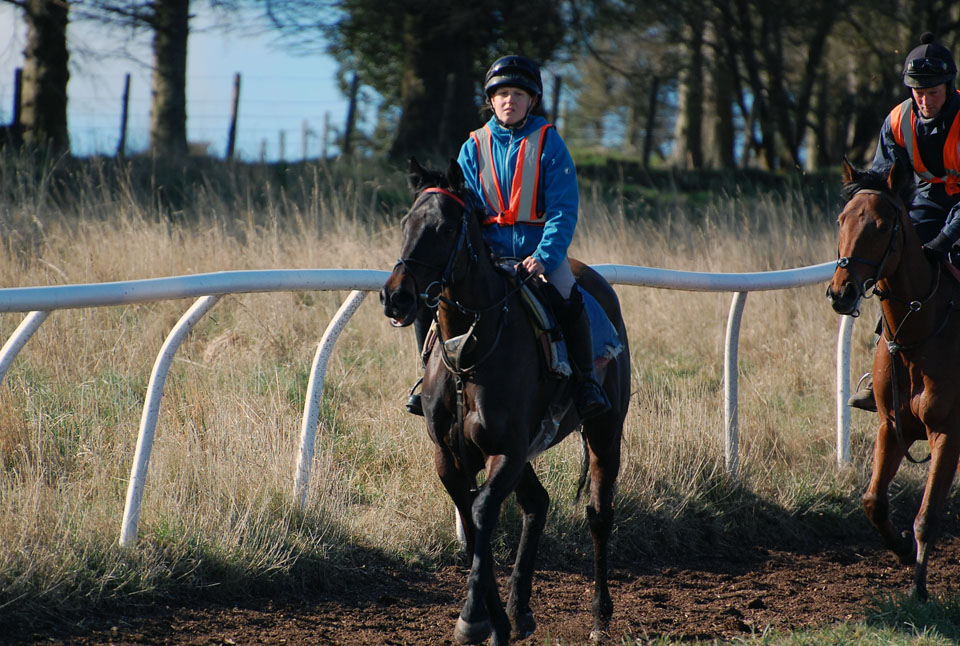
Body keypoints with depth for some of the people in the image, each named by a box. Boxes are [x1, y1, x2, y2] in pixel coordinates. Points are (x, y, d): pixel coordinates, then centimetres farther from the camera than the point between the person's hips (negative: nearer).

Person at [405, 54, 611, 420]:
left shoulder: (548, 143, -3)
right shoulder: (474, 147, 5)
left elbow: (564, 209, -9)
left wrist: (544, 256, -23)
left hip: (540, 249, -2)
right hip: (488, 250, 3)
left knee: (570, 301, -28)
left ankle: (586, 381, -10)